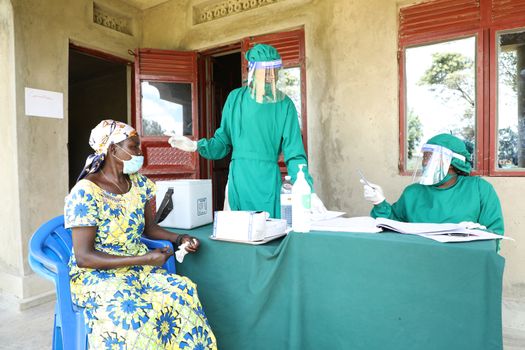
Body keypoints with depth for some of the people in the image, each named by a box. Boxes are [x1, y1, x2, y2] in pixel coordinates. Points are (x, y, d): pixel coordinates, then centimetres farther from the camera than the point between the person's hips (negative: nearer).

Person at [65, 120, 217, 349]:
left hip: (139, 269, 5)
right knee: (126, 310, -34)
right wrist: (144, 259, -24)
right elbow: (84, 257, -17)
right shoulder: (84, 193, -15)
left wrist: (179, 239, -4)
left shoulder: (139, 184, 5)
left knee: (182, 292, -21)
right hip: (95, 275, -5)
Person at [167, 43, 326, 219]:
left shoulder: (285, 105, -2)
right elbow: (223, 142, 8)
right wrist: (196, 145, -8)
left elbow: (294, 154, -6)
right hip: (238, 178, 2)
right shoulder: (235, 98, 4)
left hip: (269, 180, -1)